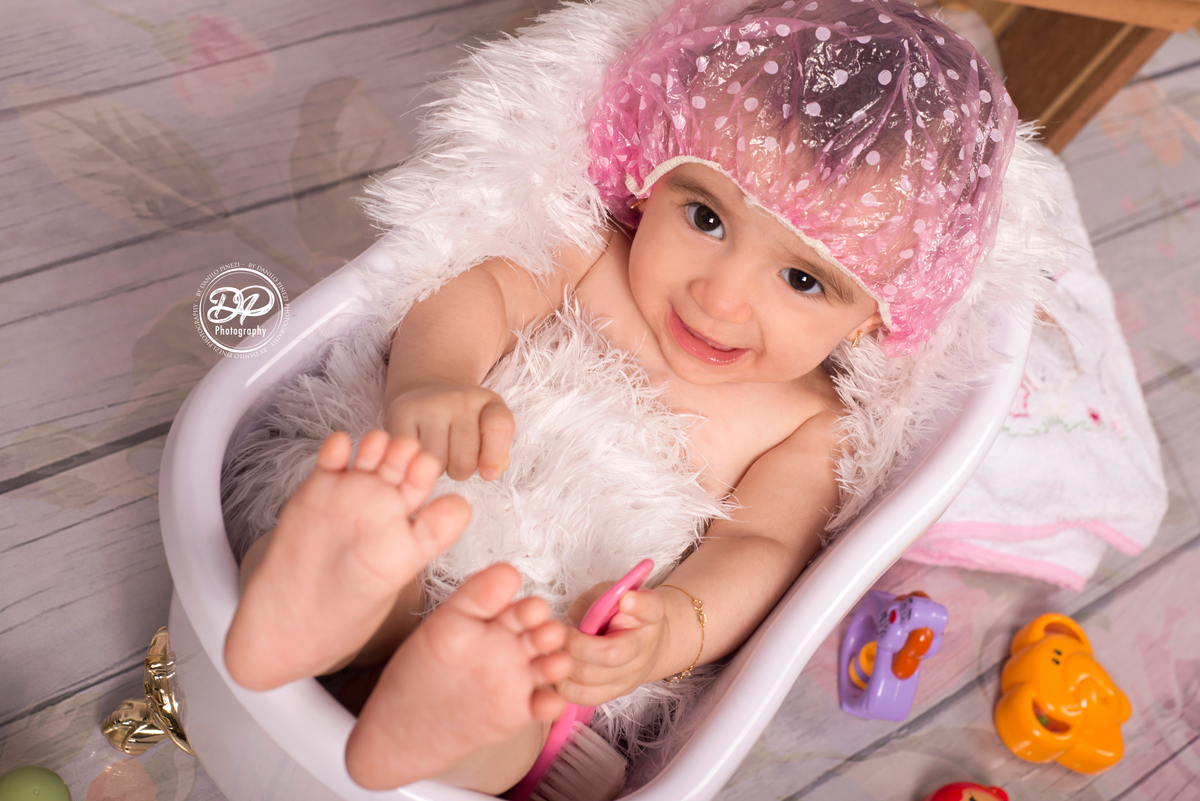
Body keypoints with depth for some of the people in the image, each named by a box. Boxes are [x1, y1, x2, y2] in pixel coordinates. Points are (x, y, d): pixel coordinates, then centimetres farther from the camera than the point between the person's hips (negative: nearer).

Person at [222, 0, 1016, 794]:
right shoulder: (591, 262, 0)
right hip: (433, 535, 1)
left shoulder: (809, 424, -1)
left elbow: (759, 549, -12)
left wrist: (669, 629, -36)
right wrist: (431, 383, -37)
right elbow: (475, 291, -11)